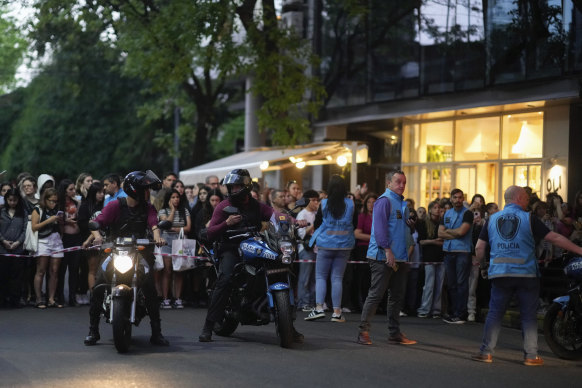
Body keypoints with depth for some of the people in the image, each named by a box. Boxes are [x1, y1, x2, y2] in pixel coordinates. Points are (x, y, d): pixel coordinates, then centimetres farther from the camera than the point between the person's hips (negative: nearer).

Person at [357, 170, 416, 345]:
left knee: (397, 295, 11)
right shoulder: (384, 201, -10)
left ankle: (394, 332, 17)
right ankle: (363, 331, -2)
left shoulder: (402, 203, 18)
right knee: (376, 294, -7)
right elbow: (379, 227, -18)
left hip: (399, 258, 9)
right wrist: (387, 250, -23)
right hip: (383, 257, -9)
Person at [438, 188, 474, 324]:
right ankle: (453, 312, 13)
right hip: (448, 251, 6)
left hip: (462, 252, -6)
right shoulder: (447, 214, 16)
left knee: (461, 283, -7)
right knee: (451, 283, 8)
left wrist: (448, 231, 0)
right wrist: (455, 235, -6)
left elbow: (461, 231, -15)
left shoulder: (467, 213, -3)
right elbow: (440, 233, 7)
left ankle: (460, 315, -8)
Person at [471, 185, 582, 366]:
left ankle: (486, 351, 4)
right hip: (526, 274, -2)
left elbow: (479, 247, 7)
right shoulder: (529, 219, -3)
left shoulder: (492, 219, 7)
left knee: (494, 313, 8)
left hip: (500, 274, 3)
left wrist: (483, 266, 24)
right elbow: (555, 238, -6)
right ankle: (530, 355, 5)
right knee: (529, 316, 5)